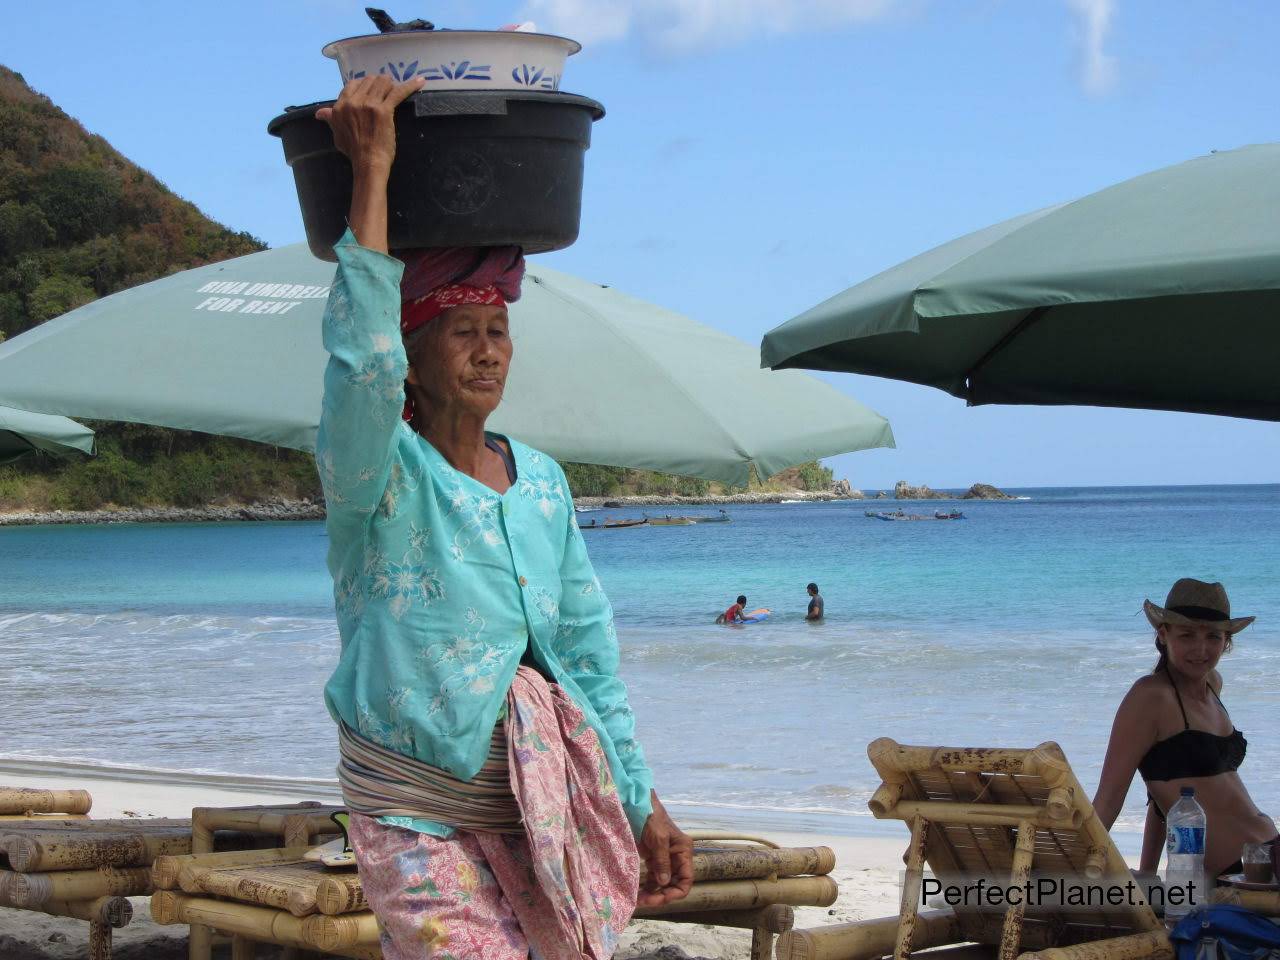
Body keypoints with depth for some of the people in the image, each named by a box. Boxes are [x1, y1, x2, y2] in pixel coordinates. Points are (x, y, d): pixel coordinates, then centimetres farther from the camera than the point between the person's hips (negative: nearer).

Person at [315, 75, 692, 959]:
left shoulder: (542, 480, 9)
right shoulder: (380, 474, -9)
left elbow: (588, 649, 14)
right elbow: (363, 364, -31)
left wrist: (642, 803, 13)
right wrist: (371, 169, -31)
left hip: (547, 810, 6)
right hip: (422, 819, -6)